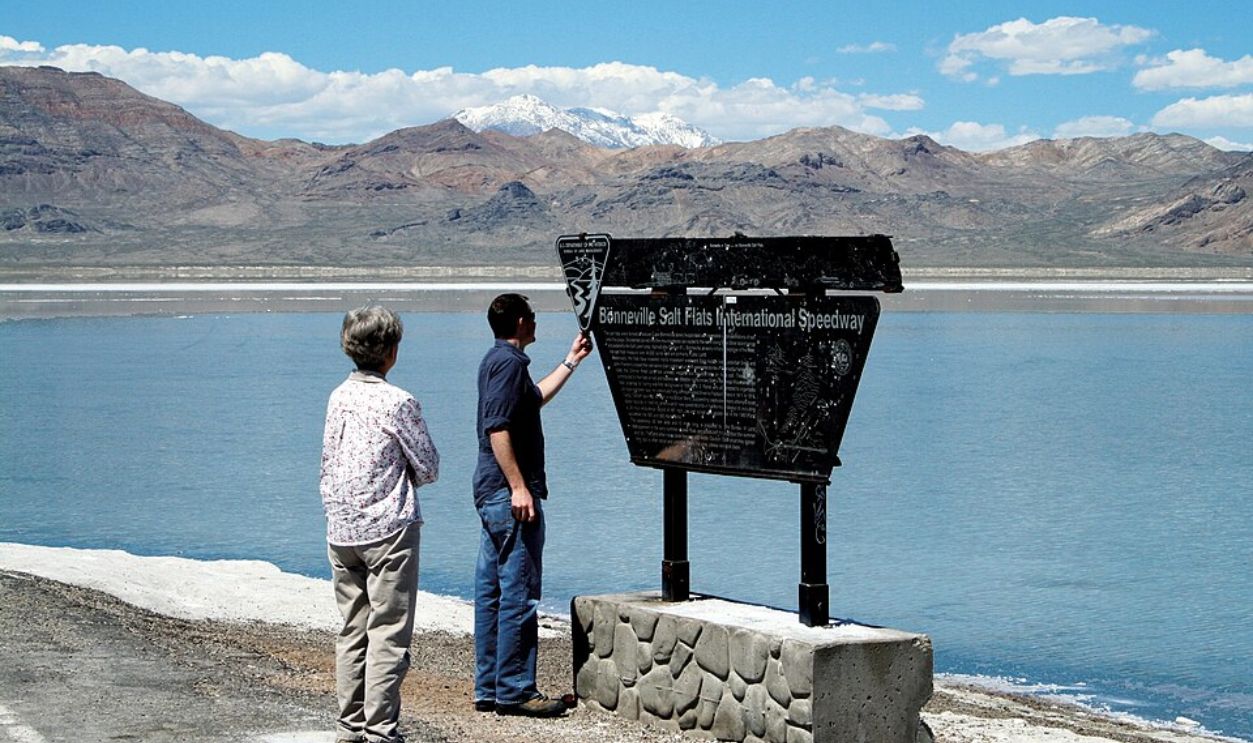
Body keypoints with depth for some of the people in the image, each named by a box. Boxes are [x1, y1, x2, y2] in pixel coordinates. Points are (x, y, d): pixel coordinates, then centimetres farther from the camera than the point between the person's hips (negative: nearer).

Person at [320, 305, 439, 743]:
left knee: (352, 633, 12)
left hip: (341, 531, 6)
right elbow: (429, 469, -4)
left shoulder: (339, 397, 6)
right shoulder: (399, 402, -12)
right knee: (388, 635, -3)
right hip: (389, 529, -6)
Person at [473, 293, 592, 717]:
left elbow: (534, 398, 36)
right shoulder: (510, 362, -13)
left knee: (491, 593, 11)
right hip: (509, 491, -11)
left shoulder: (497, 359, 18)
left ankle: (488, 689, 15)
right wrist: (519, 487, -24)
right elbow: (498, 427, -22)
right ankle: (514, 690, -5)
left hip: (492, 492, 11)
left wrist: (571, 361, 40)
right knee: (519, 594, -7)